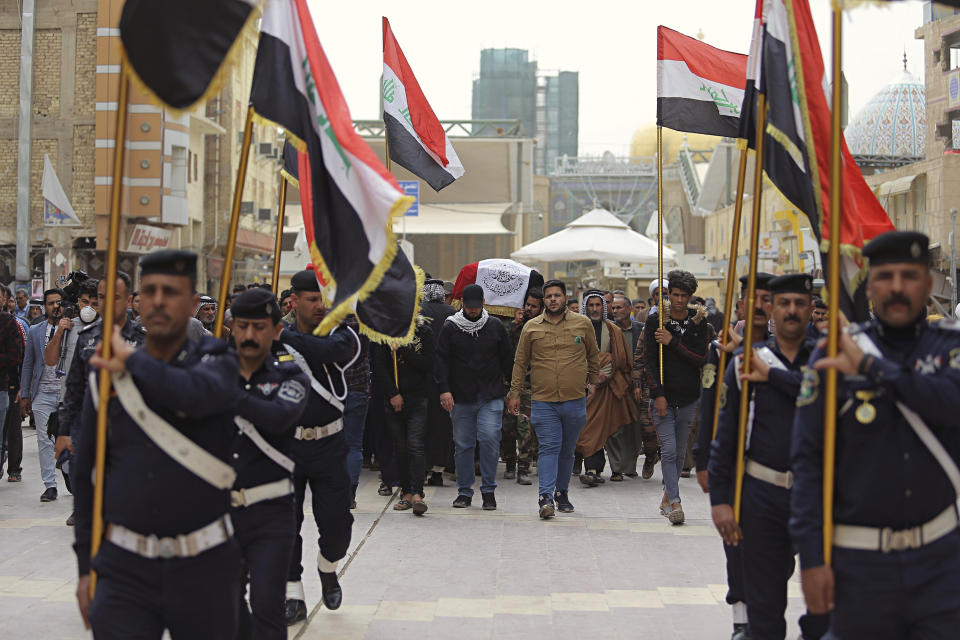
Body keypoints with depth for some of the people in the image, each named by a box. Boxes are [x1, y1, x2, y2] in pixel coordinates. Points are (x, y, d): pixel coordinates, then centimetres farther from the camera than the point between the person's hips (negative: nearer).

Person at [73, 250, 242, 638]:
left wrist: (133, 361, -10)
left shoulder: (216, 364, 0)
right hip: (124, 568, 1)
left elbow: (199, 395, -26)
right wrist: (86, 566, 7)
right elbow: (86, 476, 9)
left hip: (204, 567, -1)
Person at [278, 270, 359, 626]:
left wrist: (286, 336, -31)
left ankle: (328, 570, 32)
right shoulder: (274, 342, -1)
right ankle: (293, 598, 16)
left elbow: (330, 351, -29)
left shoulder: (341, 335, -6)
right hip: (287, 445, 1)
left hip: (329, 445, -1)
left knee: (336, 522, -1)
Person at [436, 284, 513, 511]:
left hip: (491, 397, 0)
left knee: (489, 438, -12)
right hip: (461, 398, 0)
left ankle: (488, 490, 0)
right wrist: (444, 389, -10)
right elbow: (442, 360, 1)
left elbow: (507, 360, 13)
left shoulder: (496, 328, 7)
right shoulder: (450, 328, 3)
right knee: (463, 445, 4)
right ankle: (464, 492, 16)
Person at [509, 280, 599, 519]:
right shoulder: (531, 327, 4)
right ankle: (546, 497, -15)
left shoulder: (583, 324, 5)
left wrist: (592, 381, 20)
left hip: (575, 400, 1)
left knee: (567, 450, 11)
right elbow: (520, 362, 9)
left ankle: (562, 492, 25)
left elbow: (593, 356, 18)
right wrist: (515, 393, 6)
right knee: (549, 448, -10)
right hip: (543, 401, -1)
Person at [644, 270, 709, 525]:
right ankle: (675, 502, -14)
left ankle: (667, 498, 24)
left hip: (689, 397, 2)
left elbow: (701, 358, -6)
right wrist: (658, 394, -11)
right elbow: (650, 360, -4)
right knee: (669, 449, -11)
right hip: (663, 395, -2)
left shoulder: (698, 320, 3)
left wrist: (673, 342, -15)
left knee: (679, 451, 10)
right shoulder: (655, 320, -2)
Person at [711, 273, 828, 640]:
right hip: (763, 496, 0)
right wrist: (719, 499, -3)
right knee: (765, 602, 7)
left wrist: (773, 375, -17)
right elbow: (725, 434, 2)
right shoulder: (747, 362, 2)